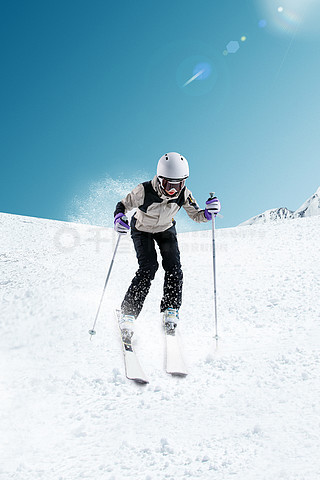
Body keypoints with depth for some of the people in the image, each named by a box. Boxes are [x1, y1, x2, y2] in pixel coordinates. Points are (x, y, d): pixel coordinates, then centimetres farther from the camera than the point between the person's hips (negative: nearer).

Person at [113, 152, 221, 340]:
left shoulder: (184, 194, -24)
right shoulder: (145, 191, -34)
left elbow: (196, 215, -12)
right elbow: (123, 204, -20)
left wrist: (208, 213, -34)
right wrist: (119, 218, -42)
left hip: (166, 229, 3)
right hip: (142, 230, -3)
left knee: (174, 268, -13)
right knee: (148, 268, -19)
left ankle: (170, 309, 5)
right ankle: (128, 313, -10)